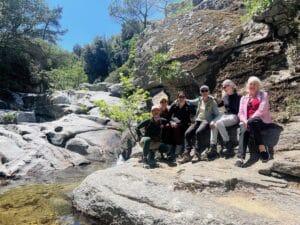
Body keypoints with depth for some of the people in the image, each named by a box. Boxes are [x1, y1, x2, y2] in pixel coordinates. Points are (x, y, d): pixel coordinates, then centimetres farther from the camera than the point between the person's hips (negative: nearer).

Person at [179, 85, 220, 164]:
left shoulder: (212, 102, 2)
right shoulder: (199, 100, 15)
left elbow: (217, 115, 1)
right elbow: (190, 102, 26)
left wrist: (213, 121, -18)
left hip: (207, 121, -5)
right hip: (198, 120, 5)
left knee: (198, 132, -35)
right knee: (187, 133, -20)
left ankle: (197, 154, -29)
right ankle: (187, 155, -21)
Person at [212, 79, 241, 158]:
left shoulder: (237, 97, -2)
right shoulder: (225, 97, 15)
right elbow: (219, 105, 32)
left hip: (234, 116, -5)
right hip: (225, 115, 6)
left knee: (219, 123, -32)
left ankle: (228, 145, -26)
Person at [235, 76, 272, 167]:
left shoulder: (263, 94, 12)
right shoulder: (243, 98, 23)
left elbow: (262, 110, -4)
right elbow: (240, 113, 12)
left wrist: (250, 119, -17)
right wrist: (245, 121, -10)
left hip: (261, 120, -3)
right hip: (247, 122, 3)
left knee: (252, 122, -38)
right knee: (244, 131, -32)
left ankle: (262, 147, -27)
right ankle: (240, 157, -45)